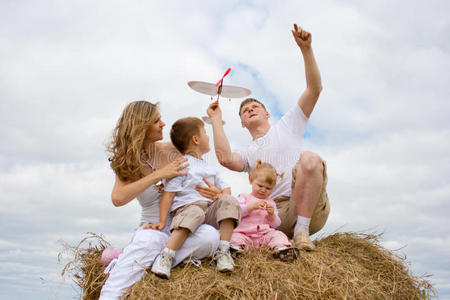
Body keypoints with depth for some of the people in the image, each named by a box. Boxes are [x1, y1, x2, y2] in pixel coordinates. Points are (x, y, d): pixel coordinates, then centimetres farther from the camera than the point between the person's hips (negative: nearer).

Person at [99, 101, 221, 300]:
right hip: (154, 226, -2)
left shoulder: (171, 150, 1)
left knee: (210, 236, -32)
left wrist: (216, 193, -8)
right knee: (151, 239, -38)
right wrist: (158, 175, -25)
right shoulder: (126, 162, -1)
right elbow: (118, 199, -21)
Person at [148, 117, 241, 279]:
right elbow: (168, 194, -5)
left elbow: (225, 188, 24)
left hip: (210, 210, 6)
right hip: (186, 208, -6)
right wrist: (162, 221, -12)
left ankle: (223, 252, -22)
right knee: (195, 213, -39)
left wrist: (222, 197, -1)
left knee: (230, 201, -20)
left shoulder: (210, 168, 26)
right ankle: (165, 257, -35)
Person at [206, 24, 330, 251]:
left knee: (310, 159, -33)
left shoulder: (287, 125, 21)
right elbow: (225, 158, -3)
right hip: (276, 213, 2)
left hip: (310, 207, -2)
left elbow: (314, 89, 8)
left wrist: (306, 49, -4)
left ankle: (302, 231, -27)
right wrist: (216, 119, 9)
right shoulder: (248, 154, 25)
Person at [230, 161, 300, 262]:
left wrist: (272, 215, -4)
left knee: (278, 234, -24)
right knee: (236, 237, -29)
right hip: (244, 234, -2)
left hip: (265, 234, 2)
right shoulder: (244, 197, 13)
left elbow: (276, 224, 18)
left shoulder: (270, 203, 23)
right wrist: (251, 206, -19)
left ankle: (281, 248, -50)